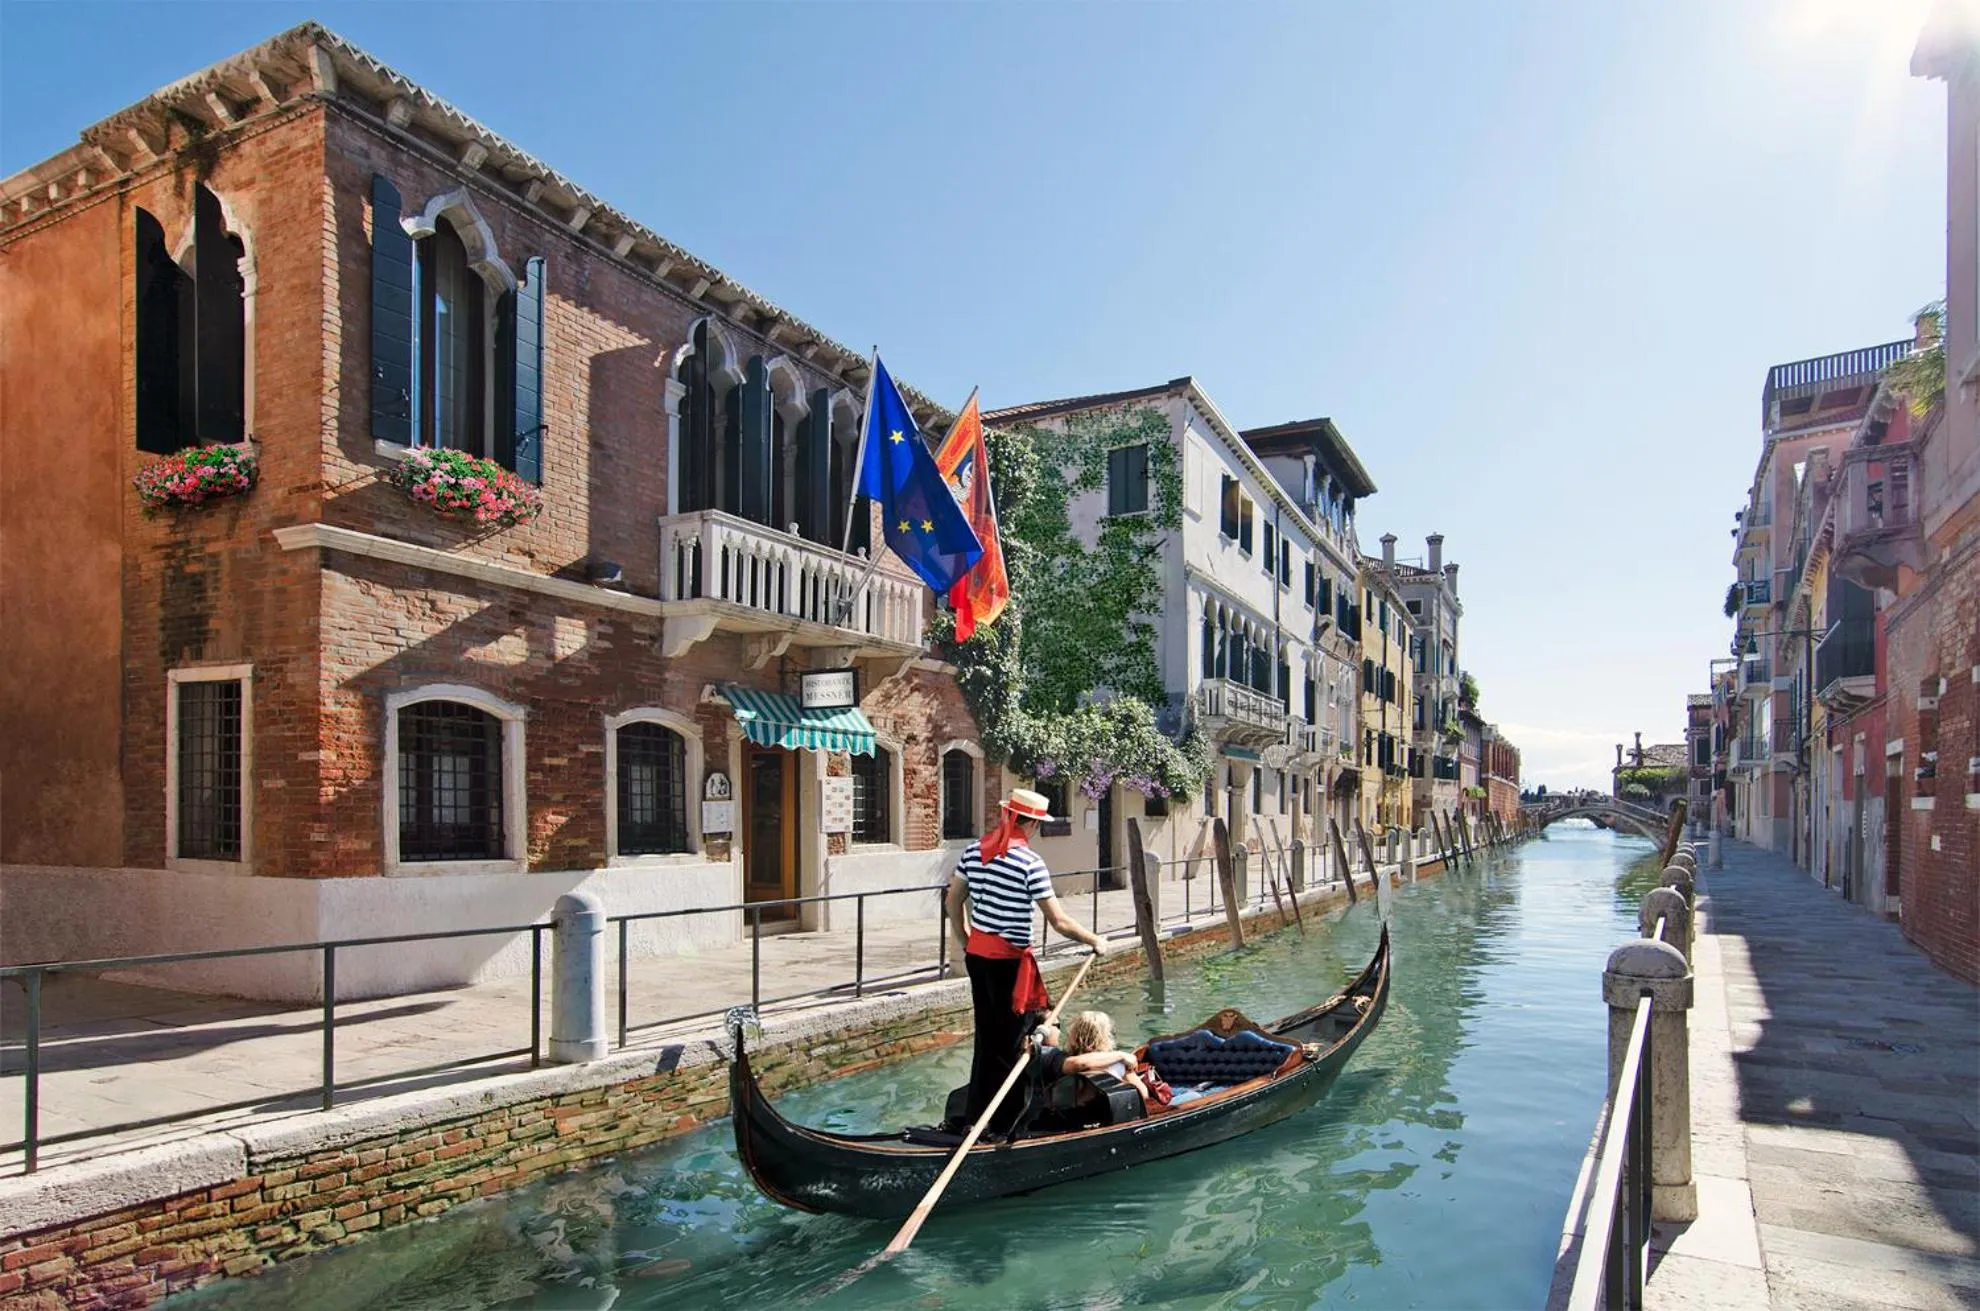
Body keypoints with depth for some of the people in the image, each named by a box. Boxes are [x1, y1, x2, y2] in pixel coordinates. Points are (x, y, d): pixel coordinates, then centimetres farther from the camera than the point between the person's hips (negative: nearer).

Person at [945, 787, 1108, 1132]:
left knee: (986, 1034, 18)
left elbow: (953, 900, 11)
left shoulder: (975, 850, 3)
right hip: (1008, 959, -7)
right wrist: (1095, 941, -1)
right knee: (1009, 1039, 5)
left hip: (976, 952, 7)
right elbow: (1058, 922, -15)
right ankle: (1002, 1121, 13)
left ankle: (977, 1111, 28)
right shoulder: (1029, 862, -17)